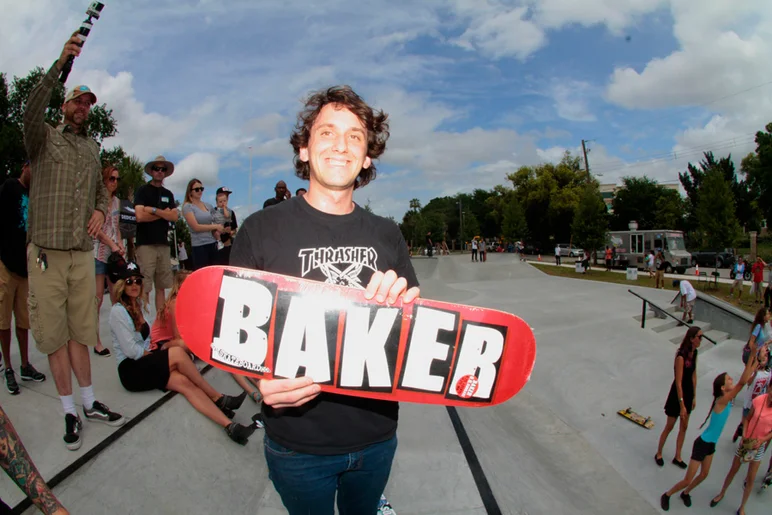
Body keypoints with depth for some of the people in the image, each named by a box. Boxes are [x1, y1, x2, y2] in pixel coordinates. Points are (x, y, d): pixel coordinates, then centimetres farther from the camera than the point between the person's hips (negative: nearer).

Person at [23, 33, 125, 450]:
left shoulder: (92, 148, 17)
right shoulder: (44, 138, 3)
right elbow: (31, 111, -19)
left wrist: (101, 211, 4)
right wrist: (60, 64, -26)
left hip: (83, 254, 4)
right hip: (46, 254, -4)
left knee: (79, 332, 10)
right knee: (54, 336, 2)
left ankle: (89, 404, 19)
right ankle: (70, 413, 12)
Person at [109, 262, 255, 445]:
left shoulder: (137, 305, 14)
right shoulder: (118, 311, -10)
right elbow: (131, 350, -17)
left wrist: (156, 354, -1)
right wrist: (155, 354, -6)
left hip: (145, 362, 6)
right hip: (131, 369, -6)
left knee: (185, 382, -24)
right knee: (177, 353, -31)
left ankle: (229, 425, -39)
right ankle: (217, 398, -19)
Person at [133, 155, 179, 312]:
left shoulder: (168, 194, 18)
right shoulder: (142, 190, 3)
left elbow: (175, 216, 3)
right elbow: (140, 216, -11)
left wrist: (153, 210, -7)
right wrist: (163, 213, -2)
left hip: (164, 244, 5)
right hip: (146, 244, -5)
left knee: (161, 287, 7)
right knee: (144, 288, -7)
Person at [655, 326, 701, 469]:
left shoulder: (694, 353, -2)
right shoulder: (681, 356, -26)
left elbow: (693, 375, 7)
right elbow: (678, 382, -24)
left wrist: (694, 396, 10)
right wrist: (681, 404, -22)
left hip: (688, 392, 7)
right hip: (678, 393, -7)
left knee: (684, 427, 17)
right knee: (669, 426, 8)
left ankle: (677, 457, 31)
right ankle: (658, 454, 26)